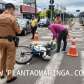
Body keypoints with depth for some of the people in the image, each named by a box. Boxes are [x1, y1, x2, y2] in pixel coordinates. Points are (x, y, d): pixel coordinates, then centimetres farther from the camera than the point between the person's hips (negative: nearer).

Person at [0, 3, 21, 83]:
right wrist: (19, 30, 10)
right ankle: (9, 77, 14)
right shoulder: (12, 17, -14)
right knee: (10, 58, 6)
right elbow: (17, 30, -10)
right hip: (9, 40, -5)